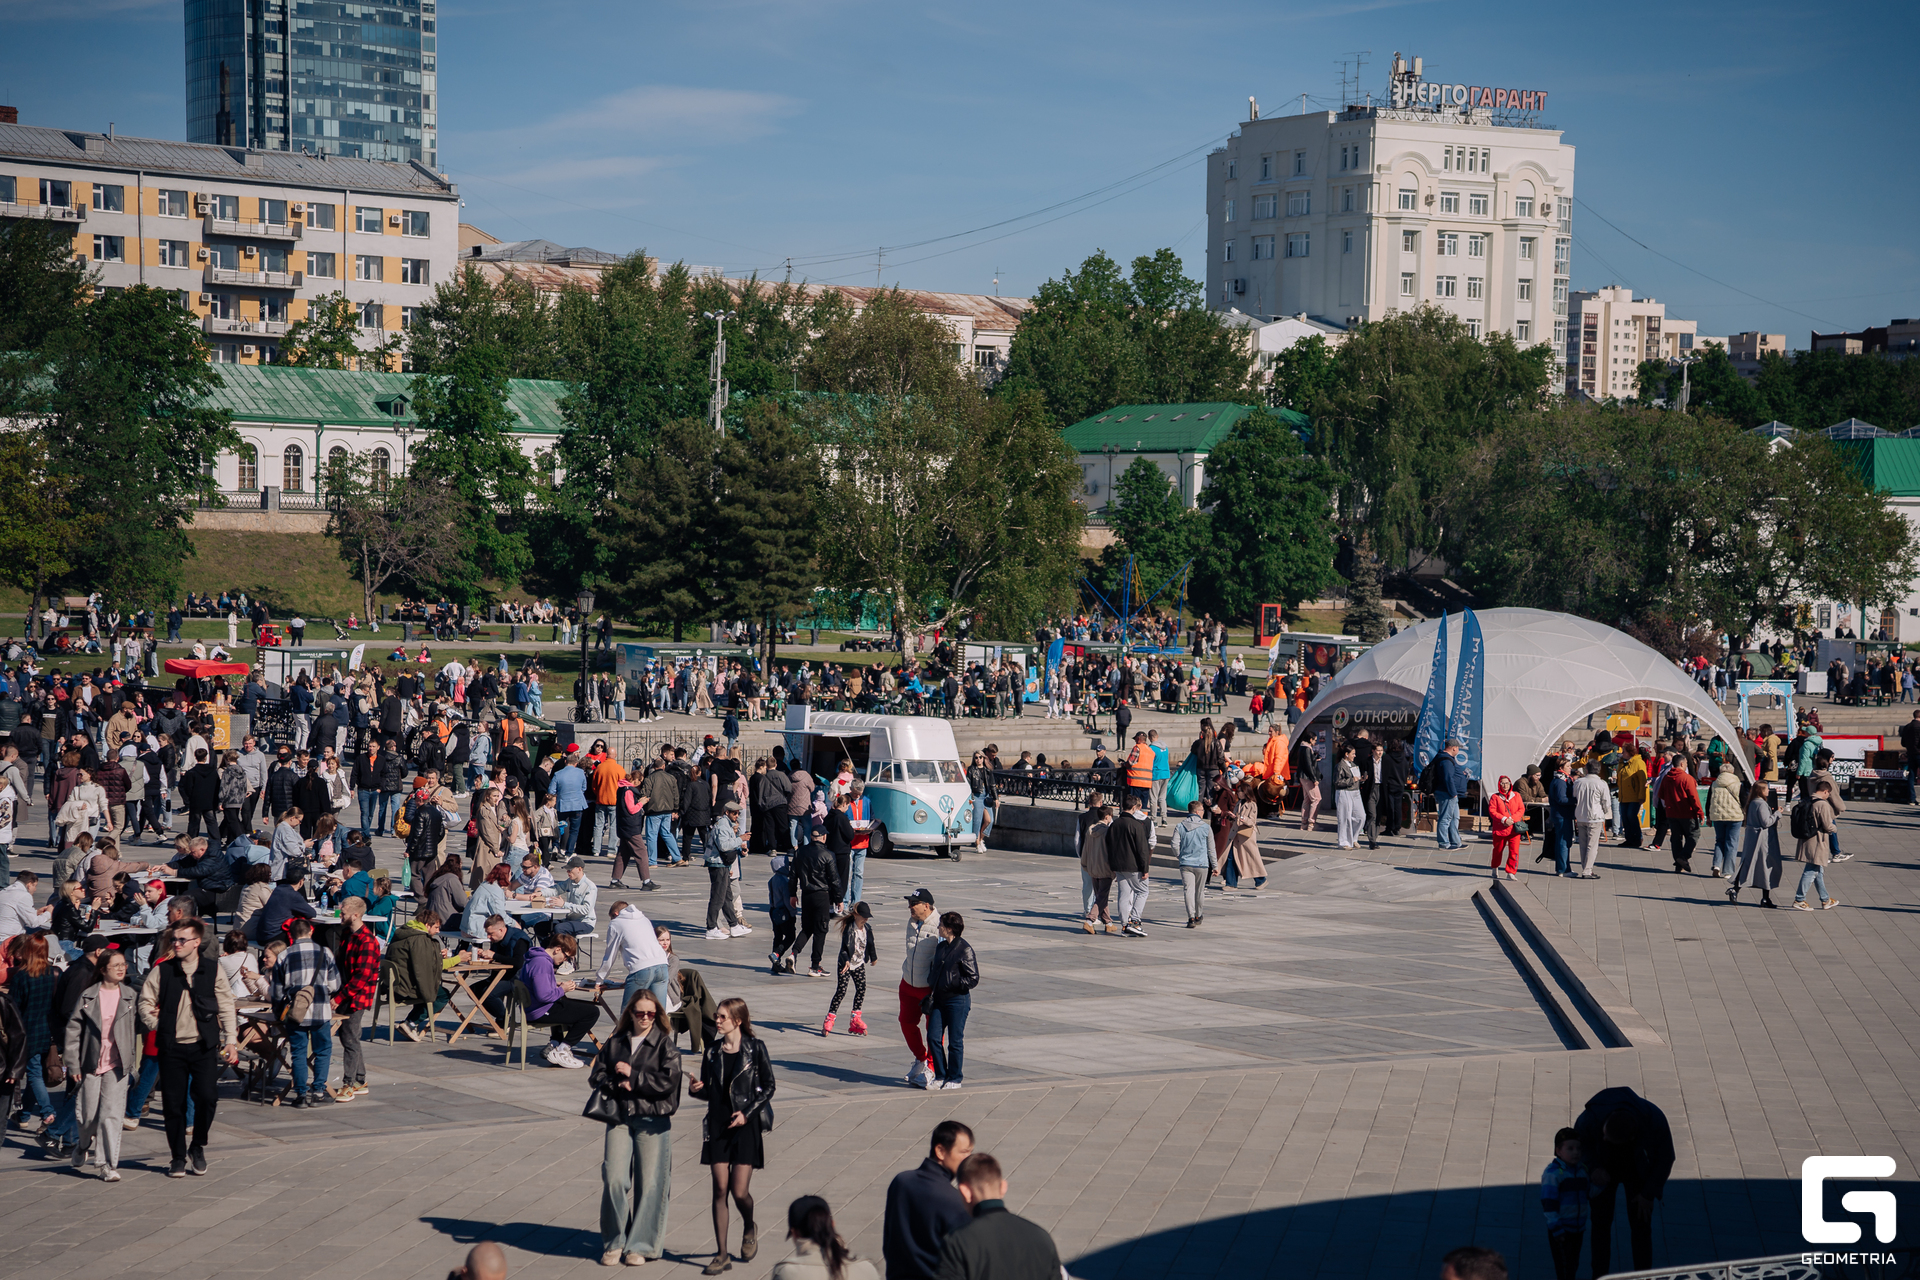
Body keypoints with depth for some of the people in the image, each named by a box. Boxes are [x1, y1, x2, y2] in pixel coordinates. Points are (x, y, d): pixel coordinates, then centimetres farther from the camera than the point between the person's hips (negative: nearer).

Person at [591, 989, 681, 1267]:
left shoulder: (665, 1044, 0)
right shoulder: (615, 1043, 11)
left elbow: (668, 1080, -10)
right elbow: (596, 1075, 11)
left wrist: (632, 1075, -9)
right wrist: (617, 1085, -8)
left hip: (653, 1120, -2)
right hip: (619, 1118, 3)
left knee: (650, 1183, -2)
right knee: (614, 1180, -5)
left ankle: (641, 1245, 8)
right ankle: (614, 1242, 9)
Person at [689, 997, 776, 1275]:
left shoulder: (754, 1048, -4)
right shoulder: (712, 1051, 7)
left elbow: (768, 1086, 0)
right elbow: (708, 1092, 13)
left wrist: (747, 1112, -10)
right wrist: (697, 1089, -9)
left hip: (745, 1125, -3)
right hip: (718, 1125, 3)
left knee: (739, 1191, -6)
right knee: (720, 1190, -1)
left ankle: (749, 1229, 27)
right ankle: (721, 1253, 5)